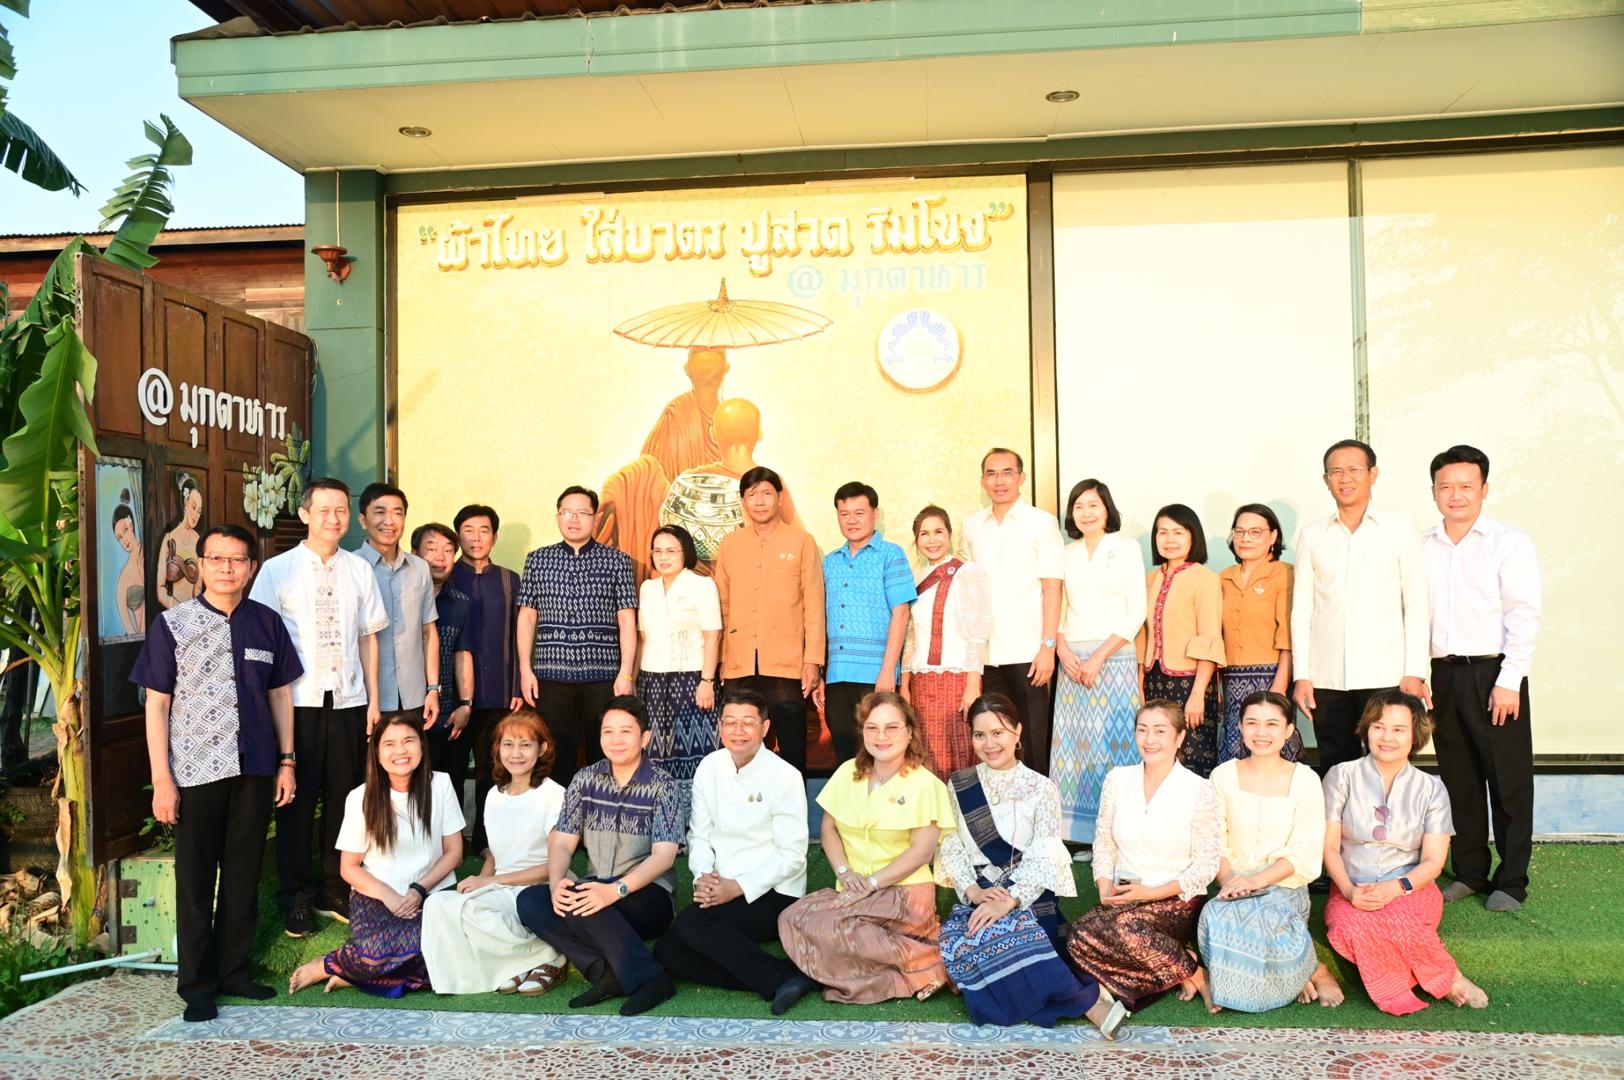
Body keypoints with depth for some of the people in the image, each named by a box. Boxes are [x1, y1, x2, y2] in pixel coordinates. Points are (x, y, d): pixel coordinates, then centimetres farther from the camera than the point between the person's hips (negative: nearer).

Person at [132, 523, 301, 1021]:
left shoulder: (267, 623, 3)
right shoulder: (172, 624, -4)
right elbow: (157, 704, -4)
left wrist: (286, 760, 8)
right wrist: (161, 778, -8)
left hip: (255, 769, 3)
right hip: (195, 772, -2)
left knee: (244, 874, 12)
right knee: (196, 878, 8)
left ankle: (234, 971, 27)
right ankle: (197, 984, 22)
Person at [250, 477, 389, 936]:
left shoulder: (359, 570, 7)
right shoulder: (277, 570, -1)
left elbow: (368, 636, 10)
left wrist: (373, 699, 7)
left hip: (349, 701, 2)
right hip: (297, 702, -2)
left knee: (345, 795, 8)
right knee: (296, 798, 6)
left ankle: (336, 890, 23)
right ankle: (296, 897, 21)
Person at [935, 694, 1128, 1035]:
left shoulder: (1041, 788, 2)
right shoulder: (958, 786, 10)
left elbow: (1043, 858, -7)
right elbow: (951, 848, 5)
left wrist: (1009, 900, -24)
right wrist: (973, 890, -15)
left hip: (1029, 899, -3)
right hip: (976, 897, 3)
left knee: (996, 934, -36)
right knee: (957, 940, -32)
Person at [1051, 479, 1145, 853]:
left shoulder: (1126, 548, 1)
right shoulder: (1067, 554, 13)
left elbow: (1136, 611, -5)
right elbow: (1057, 610, 13)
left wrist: (1099, 656, -12)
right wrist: (1063, 650, -5)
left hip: (1114, 658, -4)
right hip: (1072, 662, 4)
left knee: (1113, 744, -7)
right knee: (1076, 745, 1)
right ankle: (1087, 836, 7)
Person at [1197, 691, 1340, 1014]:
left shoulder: (1305, 780, 0)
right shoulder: (1223, 776, 5)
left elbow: (1304, 853, -6)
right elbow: (1215, 842, 3)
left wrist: (1256, 880, -19)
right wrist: (1228, 879, -17)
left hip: (1285, 887, -2)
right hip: (1233, 887, 2)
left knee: (1266, 918, -34)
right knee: (1215, 916, -31)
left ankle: (1312, 970, -4)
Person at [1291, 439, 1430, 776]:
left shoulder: (1399, 529, 6)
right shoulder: (1312, 535, 10)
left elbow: (1416, 604, 3)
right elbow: (1301, 609, 9)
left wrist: (1415, 672, -4)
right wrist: (1301, 675, 2)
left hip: (1385, 675, -2)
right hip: (1327, 678, 2)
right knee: (1335, 770, 5)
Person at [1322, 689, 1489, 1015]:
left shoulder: (1431, 789, 6)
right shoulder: (1342, 776, 3)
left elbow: (1433, 861, 1)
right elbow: (1329, 846, 0)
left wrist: (1395, 888, -18)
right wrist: (1350, 890, -18)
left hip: (1411, 889, 0)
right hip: (1351, 890, 1)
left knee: (1394, 919, -37)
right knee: (1352, 926, -35)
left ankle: (1444, 977, -11)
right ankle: (1448, 977, -16)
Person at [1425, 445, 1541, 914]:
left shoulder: (1510, 543, -3)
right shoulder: (1421, 547, 8)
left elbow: (1524, 616, -8)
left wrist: (1508, 680, -13)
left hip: (1493, 673, -4)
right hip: (1442, 675, 4)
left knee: (1509, 782, 3)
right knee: (1459, 779, 11)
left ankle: (1511, 881, 15)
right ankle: (1470, 872, 24)